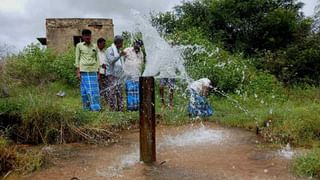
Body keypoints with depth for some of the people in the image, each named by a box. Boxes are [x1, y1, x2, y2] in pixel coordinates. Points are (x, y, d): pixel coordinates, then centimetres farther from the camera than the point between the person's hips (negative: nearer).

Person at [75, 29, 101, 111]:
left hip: (93, 71, 2)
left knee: (95, 91, -2)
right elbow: (77, 58, 5)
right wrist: (78, 72, -3)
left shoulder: (94, 46, 13)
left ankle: (96, 109, 3)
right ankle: (87, 109, 4)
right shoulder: (79, 45, 6)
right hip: (84, 71, -2)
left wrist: (98, 72, 9)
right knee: (86, 91, -2)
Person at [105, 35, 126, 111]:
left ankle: (120, 109, 14)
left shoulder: (119, 50, 19)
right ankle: (113, 109, -3)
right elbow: (111, 60, -20)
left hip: (119, 75, 8)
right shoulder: (110, 50, -5)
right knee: (112, 92, -7)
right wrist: (120, 55, -27)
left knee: (119, 93, 9)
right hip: (111, 74, -8)